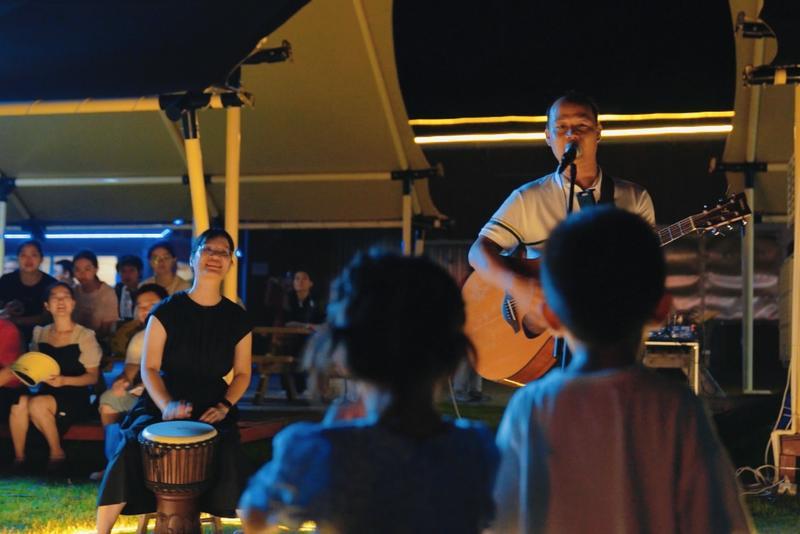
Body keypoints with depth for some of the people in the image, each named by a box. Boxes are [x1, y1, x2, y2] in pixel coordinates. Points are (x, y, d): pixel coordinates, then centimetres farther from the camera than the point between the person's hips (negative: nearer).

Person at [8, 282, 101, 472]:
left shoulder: (85, 336, -2)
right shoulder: (40, 334, 12)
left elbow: (93, 377, -4)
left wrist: (64, 381, -20)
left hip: (75, 398, -4)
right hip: (45, 392, 4)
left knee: (38, 404, -32)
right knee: (19, 401, -28)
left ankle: (57, 453, -10)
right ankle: (18, 457, -16)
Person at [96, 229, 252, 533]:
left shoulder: (237, 318, 3)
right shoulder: (167, 310, -3)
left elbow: (242, 373, 9)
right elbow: (149, 368, -5)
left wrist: (224, 406, -10)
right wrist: (166, 405, -22)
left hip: (212, 406, 1)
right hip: (162, 402, -1)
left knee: (228, 462, -29)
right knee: (128, 454, -28)